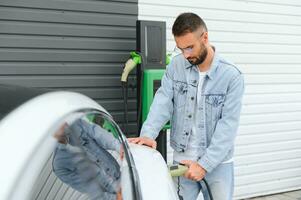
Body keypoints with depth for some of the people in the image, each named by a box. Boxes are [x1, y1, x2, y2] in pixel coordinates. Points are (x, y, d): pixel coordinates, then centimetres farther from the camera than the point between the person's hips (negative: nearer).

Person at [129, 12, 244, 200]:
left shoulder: (232, 75, -12)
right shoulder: (176, 65, -1)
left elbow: (228, 125, -15)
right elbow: (163, 101, -8)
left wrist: (205, 164, -20)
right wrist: (148, 134, -26)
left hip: (218, 162, -2)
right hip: (182, 160, 2)